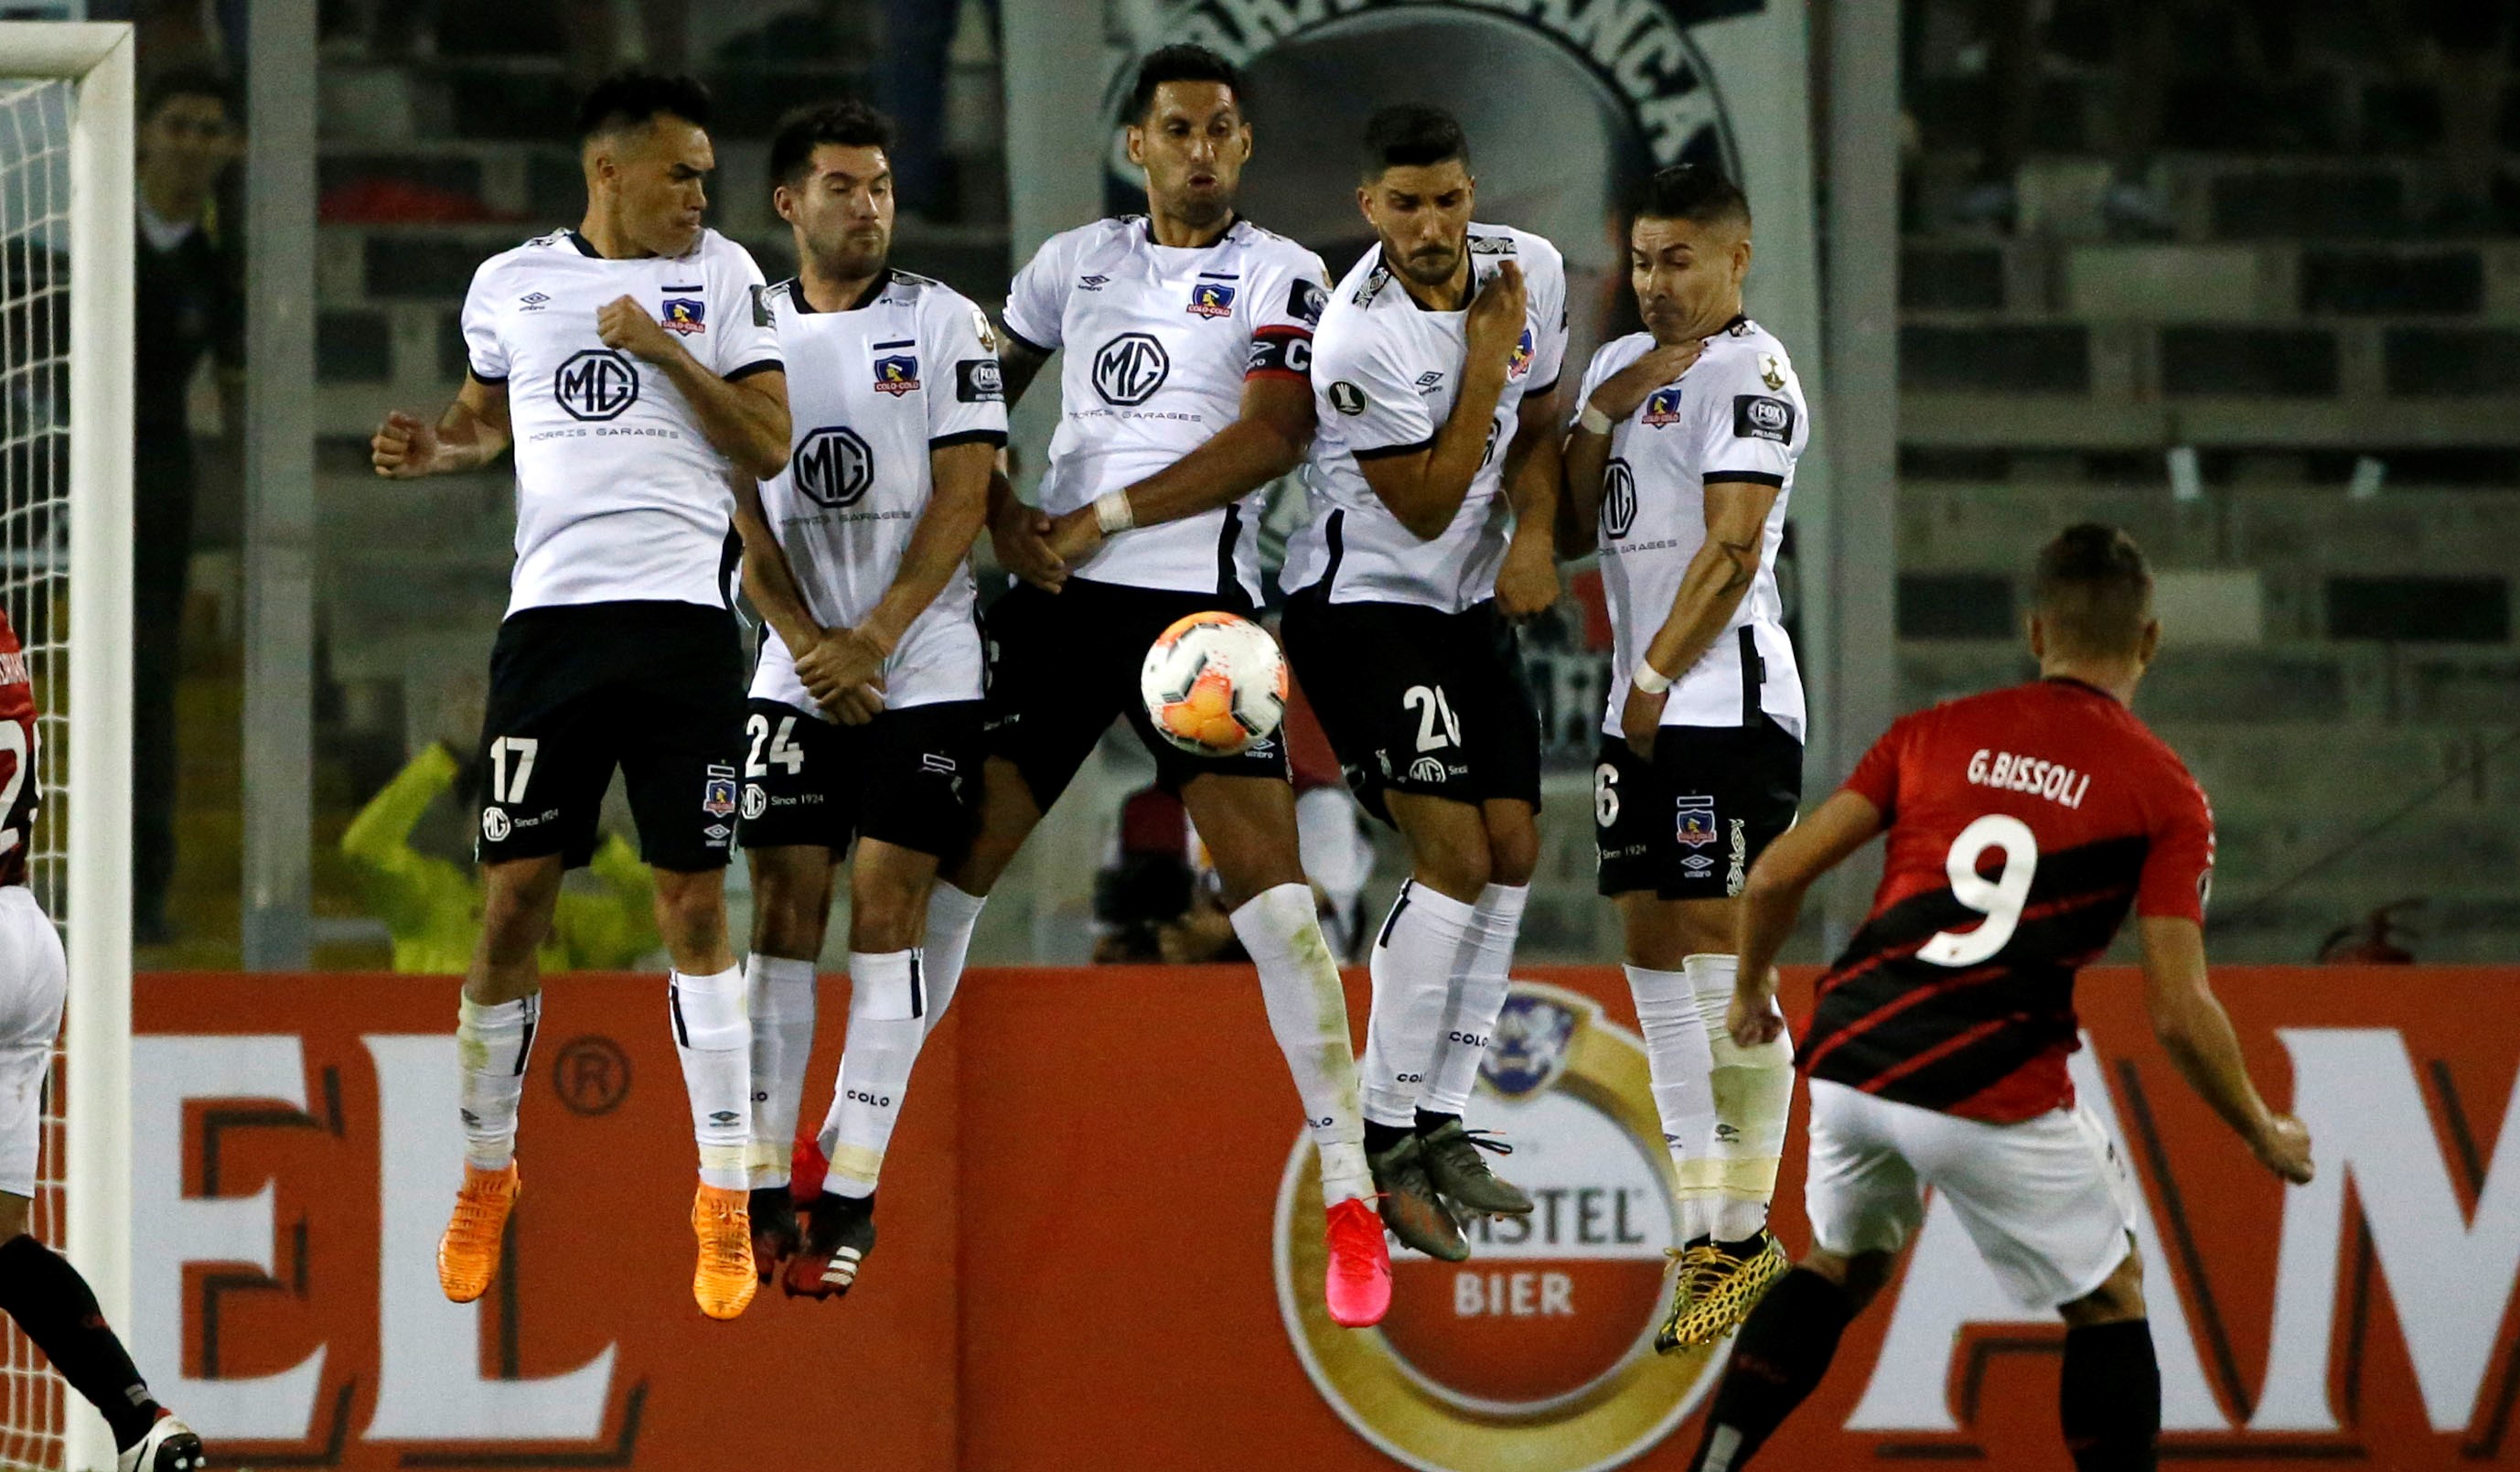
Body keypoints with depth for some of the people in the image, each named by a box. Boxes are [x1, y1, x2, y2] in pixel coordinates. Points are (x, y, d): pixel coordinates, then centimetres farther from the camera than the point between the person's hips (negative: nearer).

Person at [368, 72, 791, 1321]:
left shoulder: (722, 276, 6)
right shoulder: (511, 283, 10)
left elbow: (769, 448, 2)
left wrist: (670, 353, -9)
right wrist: (434, 448, 5)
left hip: (682, 617, -1)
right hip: (551, 612, 1)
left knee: (693, 901, -3)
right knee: (514, 901, 0)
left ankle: (725, 1202, 3)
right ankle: (485, 1174, 16)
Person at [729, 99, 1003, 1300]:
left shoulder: (944, 323, 0)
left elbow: (964, 495, -5)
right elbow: (737, 503, 5)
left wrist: (874, 639, -12)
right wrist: (807, 643, -8)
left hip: (923, 668, -2)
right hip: (795, 669, 2)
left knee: (886, 914, -7)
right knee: (783, 913, -2)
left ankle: (851, 1198, -5)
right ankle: (765, 1192, 0)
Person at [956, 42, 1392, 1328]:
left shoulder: (1277, 276, 2)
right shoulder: (1075, 261, 14)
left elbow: (1273, 435, -12)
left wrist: (1104, 518, -14)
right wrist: (1002, 519, 2)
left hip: (1195, 596, -4)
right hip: (1058, 595, 4)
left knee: (1267, 885, -13)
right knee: (952, 858, 1)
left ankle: (1350, 1195, -10)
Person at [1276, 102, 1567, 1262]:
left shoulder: (1531, 268, -4)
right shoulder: (1360, 338, -25)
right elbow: (1426, 505, -19)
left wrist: (1534, 535, -7)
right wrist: (1485, 356, -23)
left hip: (1472, 606, 8)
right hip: (1363, 602, -8)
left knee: (1513, 852, 4)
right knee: (1455, 853, -17)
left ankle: (1440, 1123, 13)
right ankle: (1385, 1143, -11)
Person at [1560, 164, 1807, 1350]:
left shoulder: (1750, 374, -8)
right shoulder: (1623, 361, 18)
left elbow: (1732, 548, -15)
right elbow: (1572, 522, 17)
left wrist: (1655, 677, -14)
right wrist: (1600, 416, 2)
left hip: (1725, 705, -9)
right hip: (1643, 713, 9)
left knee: (1724, 963, -9)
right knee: (1654, 955, 7)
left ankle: (1746, 1232, -6)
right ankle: (1703, 1228, 11)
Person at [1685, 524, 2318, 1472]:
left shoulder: (1934, 733, 11)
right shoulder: (2166, 795, 1)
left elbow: (1774, 877, 8)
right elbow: (2179, 1013, -5)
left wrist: (1751, 990, 28)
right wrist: (2265, 1136, 11)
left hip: (1848, 1062, 4)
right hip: (1993, 1096, -4)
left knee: (1842, 1266, 29)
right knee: (2108, 1298, 15)